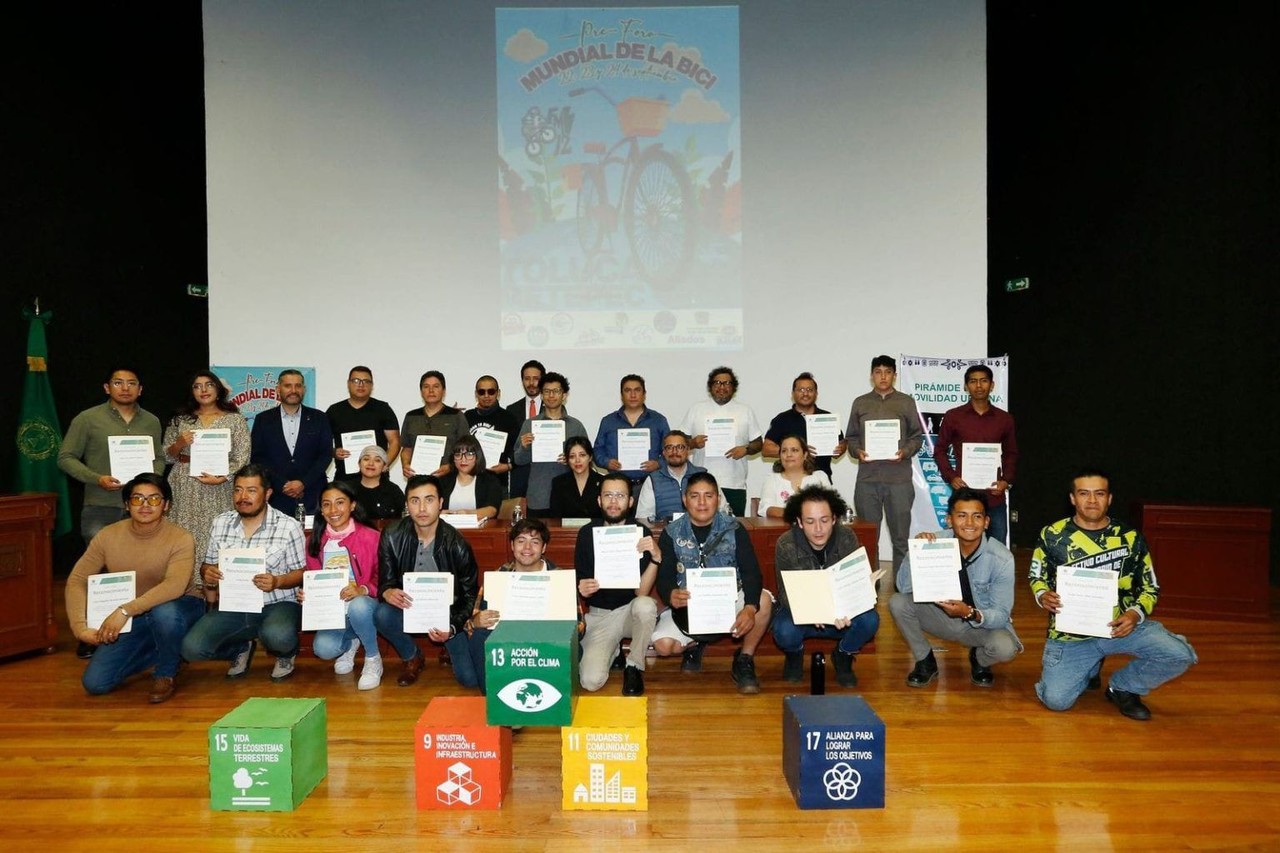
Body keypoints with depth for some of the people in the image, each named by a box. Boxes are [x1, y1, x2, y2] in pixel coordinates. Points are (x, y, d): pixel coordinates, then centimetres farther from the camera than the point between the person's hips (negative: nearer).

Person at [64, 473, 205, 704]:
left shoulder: (180, 539, -21)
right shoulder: (108, 536, -8)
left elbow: (175, 586, -35)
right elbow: (77, 581, -6)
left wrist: (125, 611, -42)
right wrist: (80, 627, -18)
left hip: (178, 607, -4)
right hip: (131, 622, 4)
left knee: (164, 612, -40)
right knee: (94, 683, -7)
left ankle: (166, 673, -10)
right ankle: (161, 653, 17)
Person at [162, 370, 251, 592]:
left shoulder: (235, 419, 6)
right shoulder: (181, 419, 14)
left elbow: (241, 458, 0)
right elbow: (166, 457, 15)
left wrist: (221, 477, -14)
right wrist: (179, 444, -5)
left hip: (218, 490, -2)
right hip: (184, 491, 2)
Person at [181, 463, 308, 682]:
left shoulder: (288, 526, -6)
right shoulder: (220, 523, 7)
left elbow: (300, 573, -3)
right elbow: (209, 565, 15)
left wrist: (277, 582, -24)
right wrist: (208, 575, -9)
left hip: (277, 604, -4)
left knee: (276, 636, -36)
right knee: (191, 648, -17)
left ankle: (286, 653, 5)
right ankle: (241, 648, 17)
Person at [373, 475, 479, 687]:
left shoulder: (457, 545, -17)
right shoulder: (392, 537, -13)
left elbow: (470, 596, -9)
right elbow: (385, 581, -6)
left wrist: (452, 628, -26)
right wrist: (387, 592, -32)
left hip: (448, 612, -1)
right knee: (382, 614, -33)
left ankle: (450, 651, 25)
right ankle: (411, 658, 0)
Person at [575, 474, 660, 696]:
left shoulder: (641, 532, -11)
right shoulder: (587, 533, -6)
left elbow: (642, 592, -16)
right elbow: (580, 584, 1)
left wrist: (656, 558, -32)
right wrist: (582, 590, -22)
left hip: (630, 609, 0)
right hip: (599, 614, 1)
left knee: (646, 605, -36)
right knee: (590, 681, -20)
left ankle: (634, 667, -9)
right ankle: (613, 650, 15)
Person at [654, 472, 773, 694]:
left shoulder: (734, 529, -4)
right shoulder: (671, 534, -1)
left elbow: (751, 572, -13)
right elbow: (664, 578, -7)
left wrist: (750, 607, -33)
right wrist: (671, 595, -33)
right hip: (688, 606, 1)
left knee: (763, 600, -30)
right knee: (663, 644, -24)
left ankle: (744, 661, -5)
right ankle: (694, 645, 15)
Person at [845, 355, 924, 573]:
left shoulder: (906, 402, 7)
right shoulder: (860, 403, 12)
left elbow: (917, 436, 7)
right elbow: (851, 436, 13)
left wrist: (905, 452, -11)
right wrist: (857, 451, -7)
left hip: (899, 477, -1)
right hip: (867, 477, 2)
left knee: (900, 534, 2)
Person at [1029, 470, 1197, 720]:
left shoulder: (1130, 538, -1)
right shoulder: (1053, 536, -4)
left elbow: (1150, 587, 6)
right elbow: (1037, 578, 8)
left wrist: (1135, 614, -14)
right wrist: (1042, 596, -15)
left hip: (1120, 625, 1)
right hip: (1070, 632, -1)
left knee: (1180, 655, -22)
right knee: (1055, 700, -13)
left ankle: (1122, 688, 8)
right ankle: (1089, 666, 24)